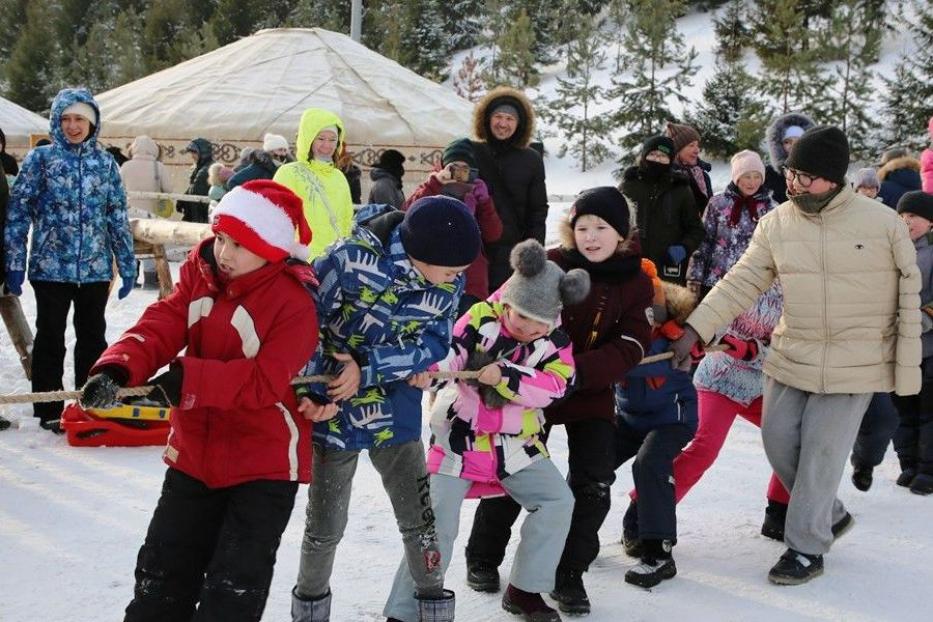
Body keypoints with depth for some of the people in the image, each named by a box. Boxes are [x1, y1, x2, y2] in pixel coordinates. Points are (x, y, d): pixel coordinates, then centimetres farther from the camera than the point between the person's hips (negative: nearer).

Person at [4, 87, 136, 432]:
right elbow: (18, 211, -3)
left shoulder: (105, 162, 6)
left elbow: (118, 215, 9)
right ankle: (48, 410, 16)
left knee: (93, 338, 11)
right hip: (51, 267, -2)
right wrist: (14, 262, -8)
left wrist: (127, 264, 7)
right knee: (50, 338, 7)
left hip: (95, 268, 3)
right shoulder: (40, 158, -1)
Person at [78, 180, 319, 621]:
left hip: (265, 464, -6)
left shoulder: (294, 302, -20)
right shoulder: (200, 273, -1)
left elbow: (265, 381, -27)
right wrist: (118, 368, -31)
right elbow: (160, 326, -12)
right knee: (162, 571, 18)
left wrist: (188, 380, -33)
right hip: (195, 455, 6)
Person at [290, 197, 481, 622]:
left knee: (419, 518, 7)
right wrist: (310, 390, -19)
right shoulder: (352, 258, -25)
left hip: (396, 412, 3)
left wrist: (367, 368, -22)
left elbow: (433, 344, -11)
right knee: (325, 524, 10)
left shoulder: (450, 282, -10)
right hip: (334, 408, -3)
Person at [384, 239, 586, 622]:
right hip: (459, 435, -4)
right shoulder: (482, 316, -12)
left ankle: (524, 591, 16)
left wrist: (507, 376, -29)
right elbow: (449, 350, -22)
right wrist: (427, 368, -44)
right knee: (438, 525, -8)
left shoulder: (555, 343, -3)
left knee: (557, 502, 0)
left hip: (515, 443, 4)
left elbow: (553, 386, -16)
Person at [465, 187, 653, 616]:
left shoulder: (636, 283, -5)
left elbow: (628, 349, -14)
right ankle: (483, 558, 28)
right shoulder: (552, 266, -13)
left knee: (593, 484, -2)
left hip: (592, 394, 2)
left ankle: (570, 574, 16)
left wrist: (577, 372, -30)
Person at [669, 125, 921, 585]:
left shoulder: (883, 222, -10)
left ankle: (806, 548, 13)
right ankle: (828, 513, 33)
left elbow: (910, 296, -4)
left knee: (821, 452, -3)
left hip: (854, 363, -4)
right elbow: (740, 284, 0)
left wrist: (906, 367, -5)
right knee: (778, 439, 7)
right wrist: (694, 331, -10)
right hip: (792, 357, 4)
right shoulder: (776, 224, -1)